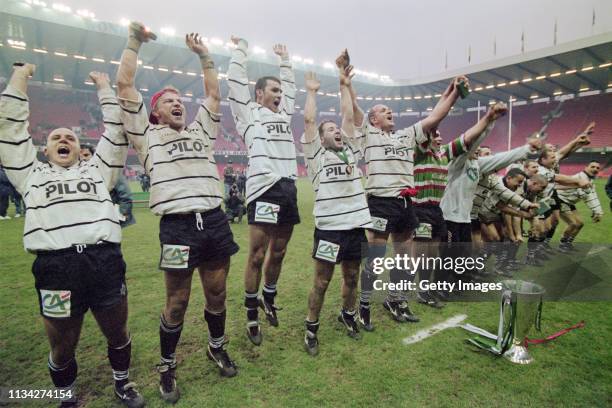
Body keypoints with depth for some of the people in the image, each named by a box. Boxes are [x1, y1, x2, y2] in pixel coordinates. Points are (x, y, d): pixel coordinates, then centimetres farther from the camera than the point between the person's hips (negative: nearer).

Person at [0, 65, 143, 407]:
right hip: (56, 266, -1)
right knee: (63, 347, 12)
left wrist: (104, 87, 24)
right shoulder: (32, 174, 21)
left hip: (106, 260, 1)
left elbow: (116, 132, 19)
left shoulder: (97, 170, 22)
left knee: (118, 334, 14)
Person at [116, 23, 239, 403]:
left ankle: (218, 347, 36)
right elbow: (125, 86, 6)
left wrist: (203, 53, 27)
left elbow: (214, 93, 25)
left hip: (216, 222, 4)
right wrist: (135, 40, 12)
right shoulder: (148, 135, 10)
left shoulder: (201, 131, 22)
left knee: (217, 294, 14)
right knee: (176, 304, 6)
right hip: (177, 227, -4)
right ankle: (168, 367, 27)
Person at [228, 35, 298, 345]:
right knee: (257, 255, -4)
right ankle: (251, 315, 10)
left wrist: (284, 59, 44)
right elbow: (235, 82, 6)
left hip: (289, 188, 6)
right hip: (264, 188, -6)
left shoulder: (283, 113, 26)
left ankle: (268, 298, 31)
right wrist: (241, 49, 17)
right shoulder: (249, 113, 10)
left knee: (278, 252, 12)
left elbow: (291, 87, 38)